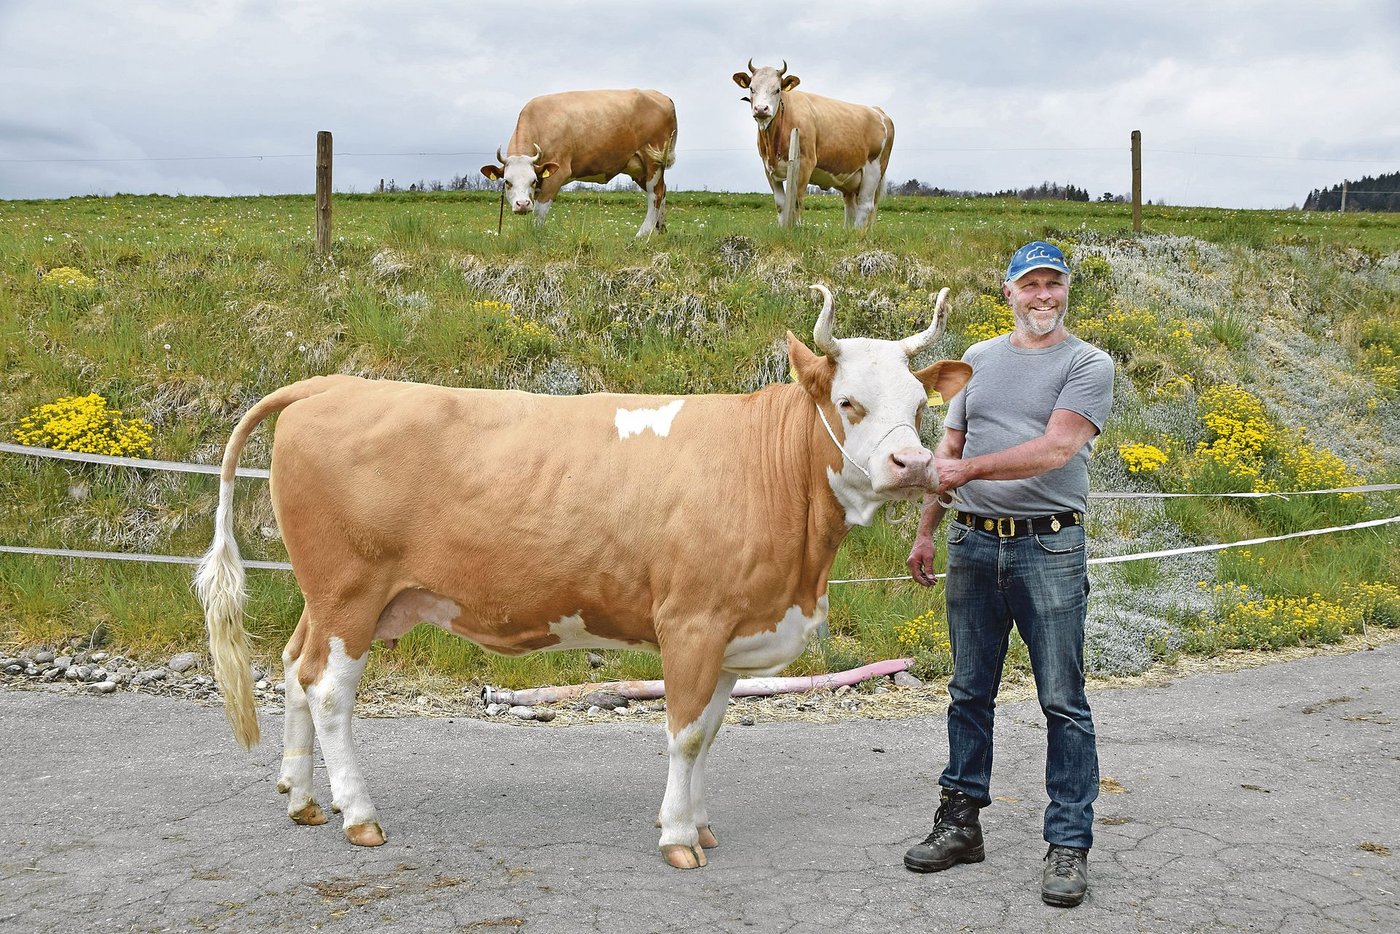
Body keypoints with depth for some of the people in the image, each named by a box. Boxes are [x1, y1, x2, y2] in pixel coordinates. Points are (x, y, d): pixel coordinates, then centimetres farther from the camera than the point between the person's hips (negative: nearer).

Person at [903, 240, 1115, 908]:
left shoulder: (1088, 365, -1)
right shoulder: (978, 360, 15)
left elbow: (1056, 449, -15)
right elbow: (949, 450, 17)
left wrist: (968, 469, -20)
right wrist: (925, 532, 14)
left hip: (1049, 549, -4)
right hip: (972, 545, 4)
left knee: (1062, 702, 0)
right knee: (969, 693, 11)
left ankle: (1068, 844, 9)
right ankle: (960, 821, 22)